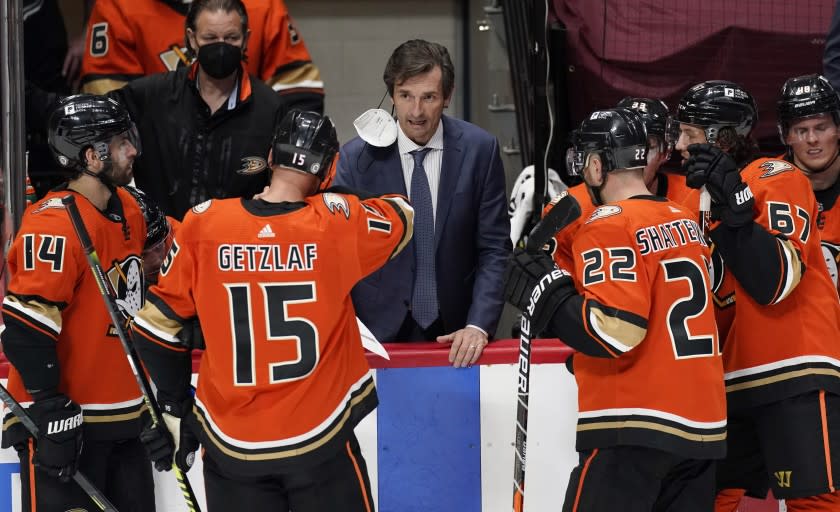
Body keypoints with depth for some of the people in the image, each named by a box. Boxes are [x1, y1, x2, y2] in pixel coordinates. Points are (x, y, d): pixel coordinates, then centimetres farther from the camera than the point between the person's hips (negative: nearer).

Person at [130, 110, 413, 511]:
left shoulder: (202, 225, -8)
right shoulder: (338, 222, -12)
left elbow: (157, 325, 0)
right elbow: (402, 217, 10)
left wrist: (175, 404, 14)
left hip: (229, 444, 2)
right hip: (319, 442, -2)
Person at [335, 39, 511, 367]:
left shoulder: (479, 150, -5)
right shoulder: (357, 157, -7)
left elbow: (494, 248, -2)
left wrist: (479, 325, -13)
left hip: (456, 331, 1)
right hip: (380, 329, -1)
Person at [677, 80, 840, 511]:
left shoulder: (776, 178, -7)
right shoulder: (699, 194, 16)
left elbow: (774, 282, -20)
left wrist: (732, 205, -26)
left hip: (794, 378, -8)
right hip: (729, 382, 8)